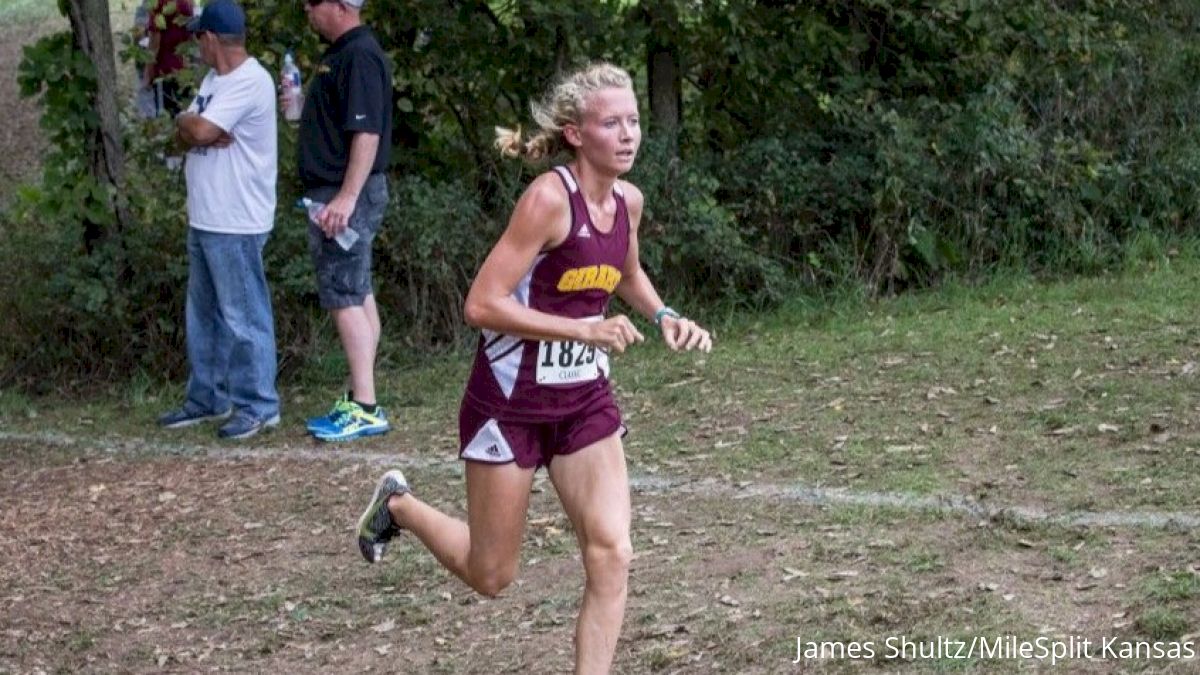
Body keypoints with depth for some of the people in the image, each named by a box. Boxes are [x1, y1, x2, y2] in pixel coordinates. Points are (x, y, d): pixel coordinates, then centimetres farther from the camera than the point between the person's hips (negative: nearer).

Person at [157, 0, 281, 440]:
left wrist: (189, 124, -1)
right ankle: (208, 398, 27)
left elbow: (199, 130, -23)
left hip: (236, 224, -10)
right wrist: (198, 130, -12)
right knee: (203, 313, 17)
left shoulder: (250, 82, -16)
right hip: (204, 219, 10)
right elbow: (184, 133, 9)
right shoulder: (214, 80, 15)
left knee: (243, 316, -5)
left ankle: (258, 406, 1)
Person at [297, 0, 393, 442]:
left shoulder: (360, 56, -18)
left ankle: (366, 408, -10)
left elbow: (367, 133, -25)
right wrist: (300, 105, 13)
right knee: (358, 295, 12)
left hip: (345, 197, -11)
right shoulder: (340, 53, 15)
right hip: (339, 193, 11)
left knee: (345, 298, -10)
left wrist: (346, 197, -27)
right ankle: (358, 400, 18)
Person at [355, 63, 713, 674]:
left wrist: (664, 316, 5)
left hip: (584, 400, 6)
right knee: (490, 575, 10)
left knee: (611, 555, -10)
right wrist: (585, 330, -28)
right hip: (512, 400, -6)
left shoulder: (628, 201, 1)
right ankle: (398, 504, 37)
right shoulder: (548, 198, -21)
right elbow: (482, 304, -25)